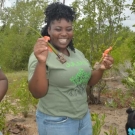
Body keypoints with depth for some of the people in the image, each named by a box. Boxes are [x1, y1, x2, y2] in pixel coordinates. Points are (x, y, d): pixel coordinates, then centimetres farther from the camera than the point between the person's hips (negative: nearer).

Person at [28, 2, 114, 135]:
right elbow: (37, 93, -21)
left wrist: (101, 69, -7)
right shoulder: (40, 54, -15)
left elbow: (89, 81, 11)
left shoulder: (77, 53, 4)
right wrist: (41, 62, -34)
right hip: (56, 122, -6)